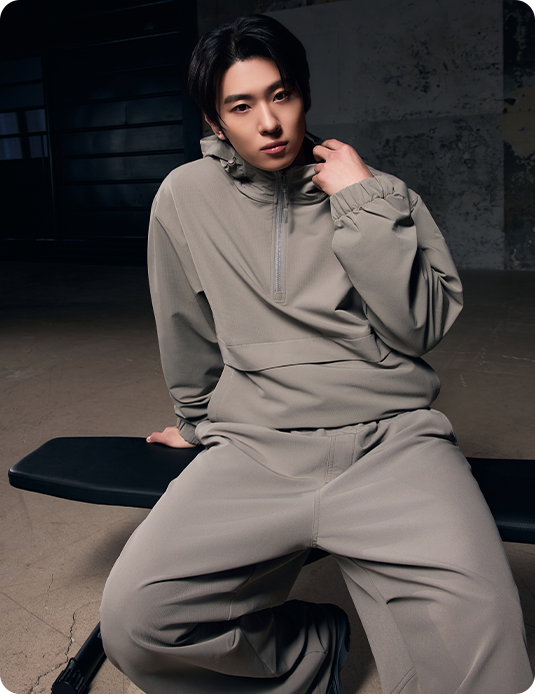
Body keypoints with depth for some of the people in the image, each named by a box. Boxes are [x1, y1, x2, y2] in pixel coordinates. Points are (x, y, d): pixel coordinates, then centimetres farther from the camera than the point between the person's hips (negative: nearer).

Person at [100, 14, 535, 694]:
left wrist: (363, 203, -8)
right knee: (133, 619, -18)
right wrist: (197, 423, 29)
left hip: (391, 437, -1)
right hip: (254, 447, 2)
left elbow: (420, 329, -3)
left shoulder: (382, 194, 7)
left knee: (474, 638, -29)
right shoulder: (186, 195, 7)